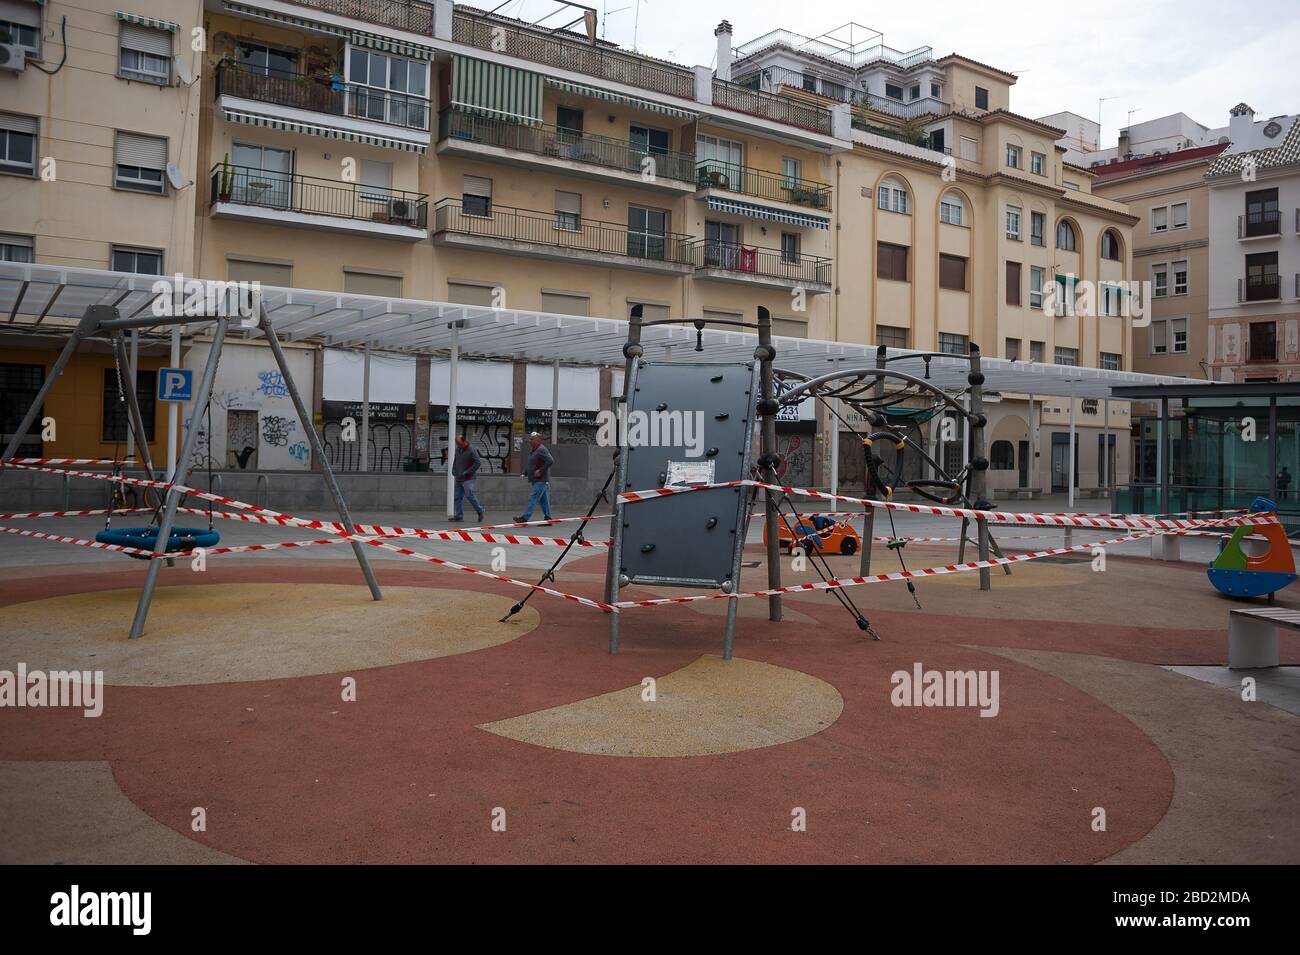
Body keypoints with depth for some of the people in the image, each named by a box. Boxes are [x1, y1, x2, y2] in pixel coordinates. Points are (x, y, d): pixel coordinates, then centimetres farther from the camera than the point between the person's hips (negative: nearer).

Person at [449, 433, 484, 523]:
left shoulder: (471, 450, -15)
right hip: (459, 478, 8)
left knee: (469, 495, -14)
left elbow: (478, 462, -19)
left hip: (468, 478, -8)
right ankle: (459, 516, 10)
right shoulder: (458, 449, 9)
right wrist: (454, 469, 11)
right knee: (458, 497, 6)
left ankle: (480, 511, 3)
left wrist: (467, 472, -18)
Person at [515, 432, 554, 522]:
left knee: (533, 499, -13)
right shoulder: (533, 451, 18)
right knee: (544, 500, 11)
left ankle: (525, 517, -16)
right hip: (536, 481, 10)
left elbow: (550, 461, -23)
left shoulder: (541, 450, -13)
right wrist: (525, 473, 13)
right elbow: (528, 464, 28)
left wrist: (540, 471, -21)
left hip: (541, 480, -10)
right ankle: (548, 518, 15)